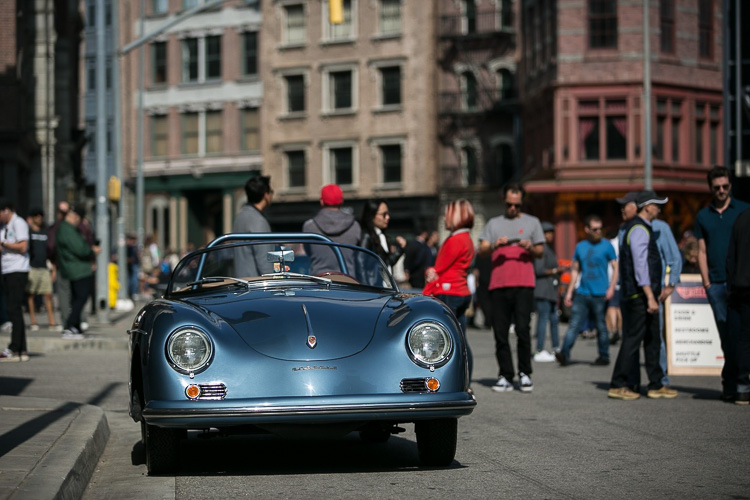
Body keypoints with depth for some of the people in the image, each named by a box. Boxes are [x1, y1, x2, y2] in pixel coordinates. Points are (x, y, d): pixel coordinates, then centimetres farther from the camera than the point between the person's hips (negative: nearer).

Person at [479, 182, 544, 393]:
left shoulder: (532, 222, 14)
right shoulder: (494, 223, 18)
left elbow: (540, 252, 12)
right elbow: (481, 250, 9)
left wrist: (530, 248, -9)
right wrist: (494, 245, -12)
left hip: (523, 284, -2)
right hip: (498, 285, 2)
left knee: (522, 329, -11)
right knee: (500, 332, 0)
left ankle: (525, 373, -2)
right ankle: (505, 376, 4)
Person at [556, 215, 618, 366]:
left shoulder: (606, 246, 1)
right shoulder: (580, 246, 11)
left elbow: (615, 267, 0)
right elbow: (575, 270, 17)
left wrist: (611, 288, -12)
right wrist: (569, 292, 13)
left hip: (600, 295, -3)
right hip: (582, 293, 3)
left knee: (601, 327, 4)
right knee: (574, 324, -5)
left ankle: (604, 357, 13)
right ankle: (564, 354, -11)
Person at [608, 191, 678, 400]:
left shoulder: (642, 228, 18)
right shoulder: (639, 229, -14)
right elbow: (640, 264, -22)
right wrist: (650, 296, -26)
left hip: (645, 295, 11)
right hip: (640, 295, -11)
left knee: (652, 339, 11)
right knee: (633, 338, -8)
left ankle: (656, 385, 14)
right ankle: (617, 385, -4)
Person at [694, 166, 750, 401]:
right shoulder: (703, 216, 13)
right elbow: (702, 252, 13)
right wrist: (706, 283, 4)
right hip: (716, 284, 2)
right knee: (726, 335, 1)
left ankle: (730, 380, -3)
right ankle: (731, 383, 5)